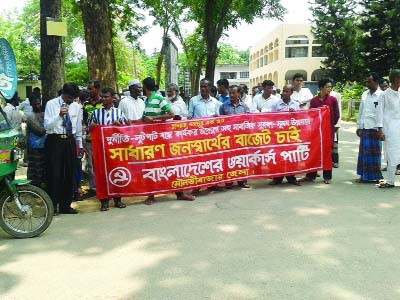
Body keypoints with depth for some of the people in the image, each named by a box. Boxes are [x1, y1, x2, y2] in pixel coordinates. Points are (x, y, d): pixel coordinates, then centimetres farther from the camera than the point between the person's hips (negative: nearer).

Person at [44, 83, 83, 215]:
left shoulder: (76, 107, 8)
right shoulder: (51, 104, -4)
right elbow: (47, 125, -12)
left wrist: (80, 144, 16)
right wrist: (59, 115, -27)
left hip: (70, 142, 4)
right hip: (54, 141, -4)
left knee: (69, 174, 8)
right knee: (54, 174, -4)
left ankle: (65, 205, 19)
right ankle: (53, 206, 5)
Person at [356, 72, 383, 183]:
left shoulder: (381, 95, -7)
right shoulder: (364, 94, 13)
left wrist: (379, 129, -15)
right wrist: (358, 126, 15)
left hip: (374, 128, -6)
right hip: (364, 128, 6)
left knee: (374, 153, 0)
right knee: (363, 152, 9)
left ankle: (374, 176, 10)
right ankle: (364, 175, 18)